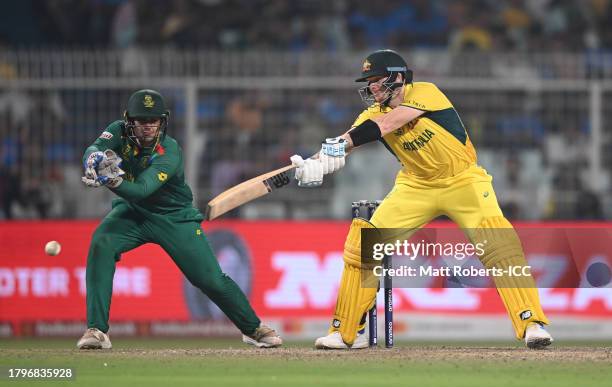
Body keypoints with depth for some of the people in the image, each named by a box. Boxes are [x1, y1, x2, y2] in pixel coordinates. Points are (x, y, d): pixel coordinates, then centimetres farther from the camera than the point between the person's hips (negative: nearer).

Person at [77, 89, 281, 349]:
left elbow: (141, 191, -40)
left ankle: (253, 328, 22)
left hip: (175, 218, -3)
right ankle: (97, 330, -22)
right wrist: (94, 160, -56)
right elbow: (94, 149, -31)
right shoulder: (120, 132, -15)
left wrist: (113, 181, -60)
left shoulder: (169, 153, -29)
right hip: (132, 212, 3)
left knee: (211, 279, -3)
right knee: (101, 245, -26)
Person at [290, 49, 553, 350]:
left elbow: (385, 125, -35)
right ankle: (346, 333, 6)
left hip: (462, 180, -5)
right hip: (417, 186, 5)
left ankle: (532, 323, -20)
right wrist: (314, 163, -44)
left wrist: (341, 145, -49)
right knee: (362, 243, -4)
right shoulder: (375, 112, -6)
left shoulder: (425, 93, -20)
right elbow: (344, 141, -22)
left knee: (499, 243, -24)